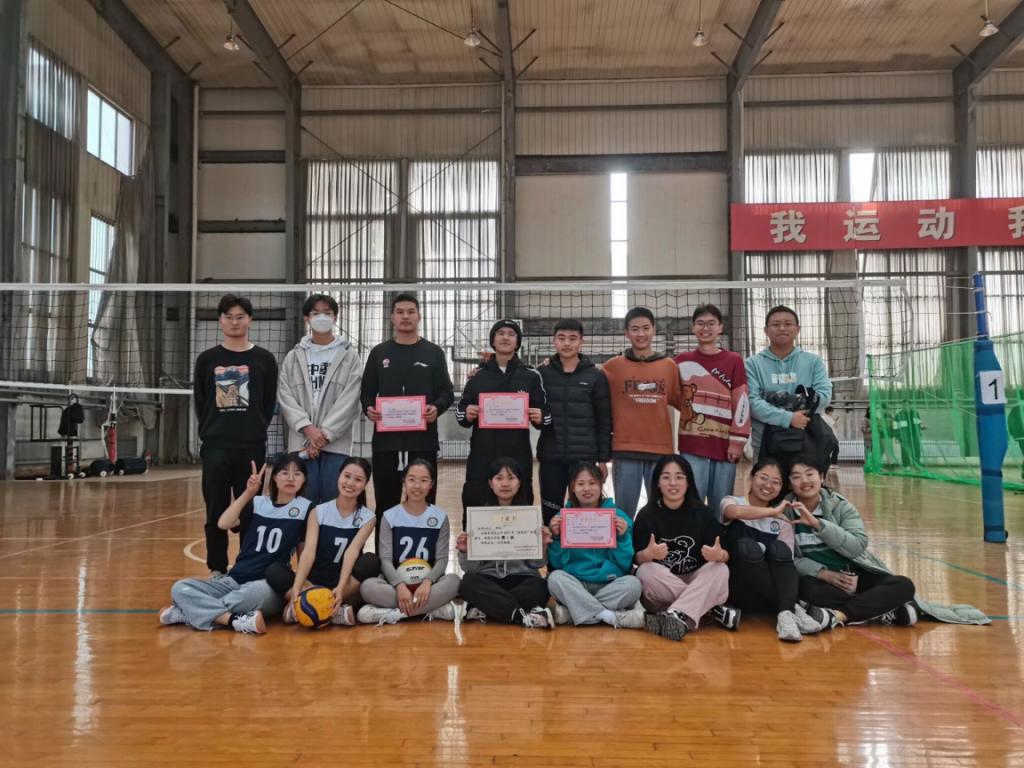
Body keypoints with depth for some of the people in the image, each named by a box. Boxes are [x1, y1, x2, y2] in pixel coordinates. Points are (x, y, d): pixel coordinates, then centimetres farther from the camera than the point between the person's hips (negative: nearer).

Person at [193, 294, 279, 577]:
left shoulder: (264, 359, 3)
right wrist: (212, 432, 5)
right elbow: (200, 404, 9)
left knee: (250, 513, 5)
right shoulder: (207, 359, 5)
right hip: (215, 447, 1)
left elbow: (269, 404, 5)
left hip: (253, 447, -1)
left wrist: (254, 431, 3)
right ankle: (217, 569, 18)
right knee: (216, 512, 6)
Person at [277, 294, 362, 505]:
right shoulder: (294, 356, 12)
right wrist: (307, 428, -12)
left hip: (335, 442, -1)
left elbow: (350, 400, -3)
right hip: (301, 442, 2)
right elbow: (285, 397, 3)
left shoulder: (349, 356, 5)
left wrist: (325, 434, -11)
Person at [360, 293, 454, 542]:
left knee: (424, 503, 2)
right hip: (386, 439, 1)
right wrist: (368, 409, -10)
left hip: (423, 439, -1)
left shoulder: (433, 353, 7)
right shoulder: (379, 353, 10)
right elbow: (366, 392, 11)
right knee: (385, 503, 5)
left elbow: (447, 393, 4)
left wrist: (437, 408, -17)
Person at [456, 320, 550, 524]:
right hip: (482, 456, 1)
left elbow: (544, 413, 6)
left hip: (518, 456, -1)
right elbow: (460, 410, 10)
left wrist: (540, 417, -16)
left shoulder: (531, 376, 6)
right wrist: (466, 415, -12)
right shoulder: (478, 375, 10)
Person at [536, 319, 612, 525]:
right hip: (551, 458, 1)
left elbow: (604, 420, 3)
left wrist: (603, 458, 0)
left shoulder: (596, 376, 2)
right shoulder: (542, 374, 4)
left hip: (585, 458, -1)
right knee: (550, 515, 6)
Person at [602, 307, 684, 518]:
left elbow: (680, 401, 14)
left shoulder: (669, 366, 9)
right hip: (625, 450, -1)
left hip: (661, 449, 1)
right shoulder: (613, 367, 4)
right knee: (624, 513, 6)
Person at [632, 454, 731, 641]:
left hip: (696, 583, 1)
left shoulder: (702, 513, -1)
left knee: (720, 570, -25)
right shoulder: (646, 515, -4)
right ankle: (713, 610, -23)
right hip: (660, 587, -1)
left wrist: (719, 555, -30)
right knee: (646, 571, -31)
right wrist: (649, 554, -34)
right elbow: (637, 559, -11)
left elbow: (724, 555, -5)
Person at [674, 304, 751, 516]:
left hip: (724, 444, 0)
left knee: (721, 507, 6)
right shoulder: (682, 362, 8)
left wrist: (737, 441, -5)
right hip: (692, 445, 0)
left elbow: (742, 403, 1)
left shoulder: (734, 361, 5)